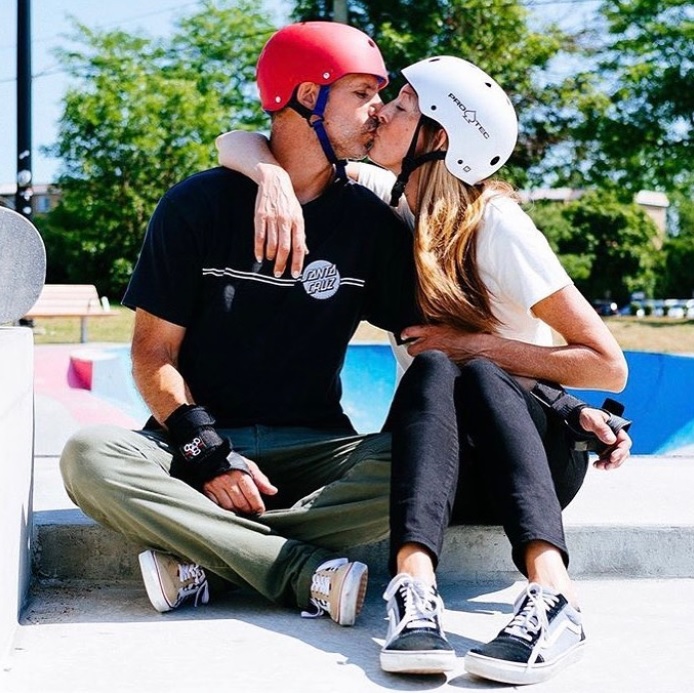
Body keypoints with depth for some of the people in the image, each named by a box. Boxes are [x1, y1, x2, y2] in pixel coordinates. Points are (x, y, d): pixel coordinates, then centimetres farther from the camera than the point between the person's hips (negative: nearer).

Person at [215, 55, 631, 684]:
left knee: (474, 375, -33)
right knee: (430, 370, -29)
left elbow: (609, 365, -14)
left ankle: (553, 592, -51)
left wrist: (473, 345, -16)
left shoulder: (496, 226, -13)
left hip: (536, 445, -3)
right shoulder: (382, 199, 0)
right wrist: (275, 179, -26)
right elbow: (235, 144, -4)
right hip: (444, 456, 3)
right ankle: (415, 587, -49)